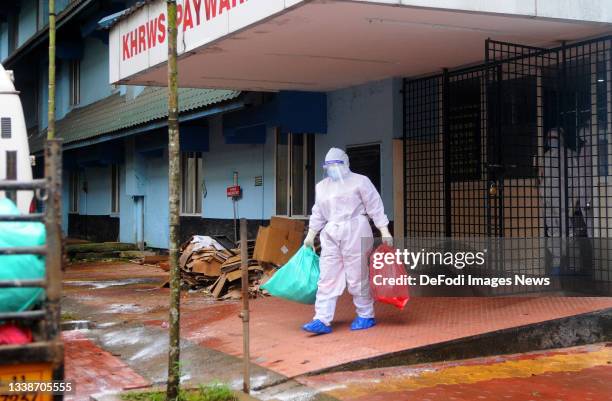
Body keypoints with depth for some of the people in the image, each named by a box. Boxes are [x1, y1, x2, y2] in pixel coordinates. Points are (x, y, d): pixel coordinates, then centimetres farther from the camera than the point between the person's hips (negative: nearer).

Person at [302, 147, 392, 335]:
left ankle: (366, 316, 13)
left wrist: (384, 231, -9)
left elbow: (375, 207, -3)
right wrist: (310, 235, 22)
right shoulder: (321, 187, 17)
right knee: (327, 278, -1)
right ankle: (322, 320, -2)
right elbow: (318, 214, 23)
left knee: (358, 276, -1)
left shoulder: (360, 181, 1)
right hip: (330, 235, 5)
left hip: (355, 233, -5)